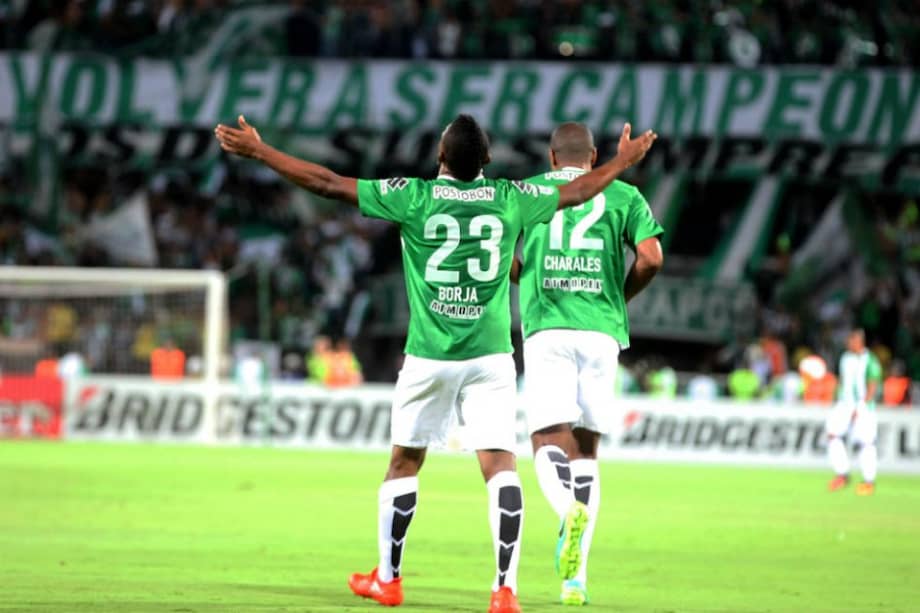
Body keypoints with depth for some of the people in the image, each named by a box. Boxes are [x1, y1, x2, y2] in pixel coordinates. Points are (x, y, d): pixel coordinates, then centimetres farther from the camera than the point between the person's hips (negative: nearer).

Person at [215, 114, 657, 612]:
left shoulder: (414, 198, -7)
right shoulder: (510, 200, -1)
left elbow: (327, 184, -5)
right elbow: (577, 192, 17)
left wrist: (257, 151, 4)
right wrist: (624, 161, 35)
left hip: (429, 357, 0)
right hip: (491, 355, 1)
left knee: (404, 463, 14)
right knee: (500, 464, -3)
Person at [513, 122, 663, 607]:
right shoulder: (623, 197, 12)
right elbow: (650, 258, -1)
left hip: (547, 328, -1)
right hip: (602, 331, 1)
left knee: (550, 442, -4)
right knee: (586, 448, 10)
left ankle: (569, 510, -39)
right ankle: (576, 575, 5)